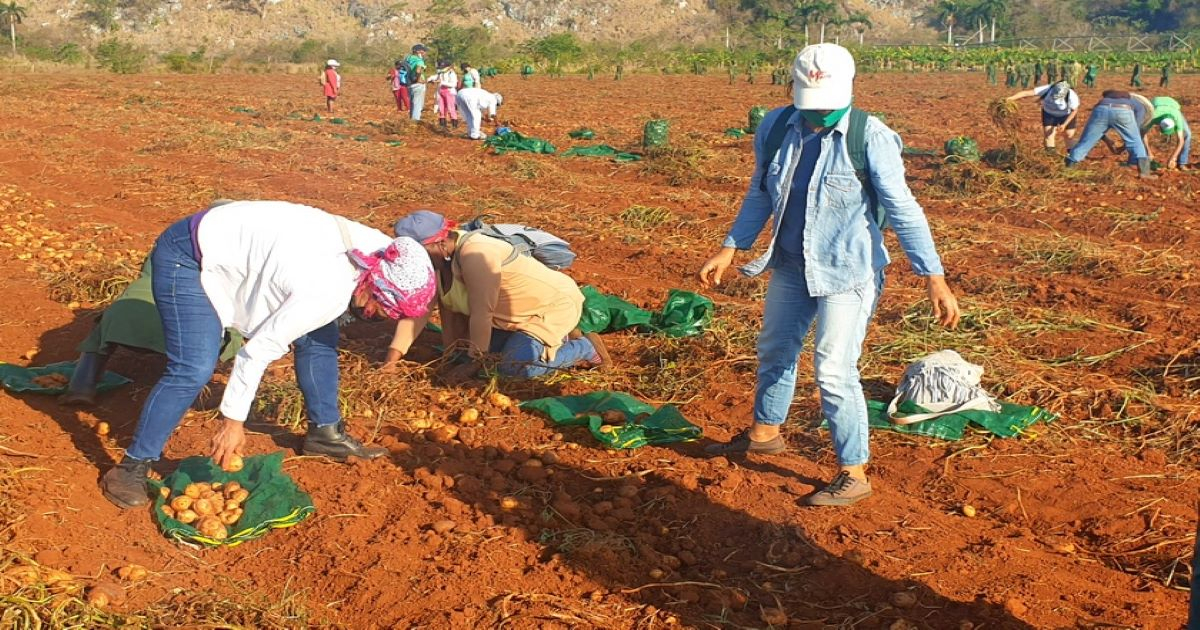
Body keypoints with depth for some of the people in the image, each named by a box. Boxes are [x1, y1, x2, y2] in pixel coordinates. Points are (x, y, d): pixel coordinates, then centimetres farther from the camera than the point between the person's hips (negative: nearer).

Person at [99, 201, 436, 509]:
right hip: (188, 260, -9)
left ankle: (325, 432, 22)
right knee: (193, 370, -21)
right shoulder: (326, 294, -33)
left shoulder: (374, 246, -13)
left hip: (238, 245, 9)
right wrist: (233, 421, -14)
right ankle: (132, 467, -7)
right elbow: (258, 349, -25)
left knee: (320, 337, 8)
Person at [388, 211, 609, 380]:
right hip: (519, 312, 10)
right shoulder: (438, 259, -4)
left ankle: (586, 347, -3)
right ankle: (557, 338, 19)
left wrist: (475, 361, -21)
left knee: (516, 366, -24)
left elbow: (481, 312, -28)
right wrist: (393, 355, -11)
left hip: (554, 302, -10)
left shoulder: (473, 254, -30)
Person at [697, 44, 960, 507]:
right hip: (790, 265, 6)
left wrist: (934, 277, -22)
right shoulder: (776, 128, -3)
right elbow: (760, 195, 9)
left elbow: (902, 208, -17)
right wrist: (730, 249, 7)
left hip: (846, 273, -6)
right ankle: (763, 434, 44)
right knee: (774, 350, 21)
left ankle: (853, 475, 7)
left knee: (834, 370, -8)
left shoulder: (870, 138, -18)